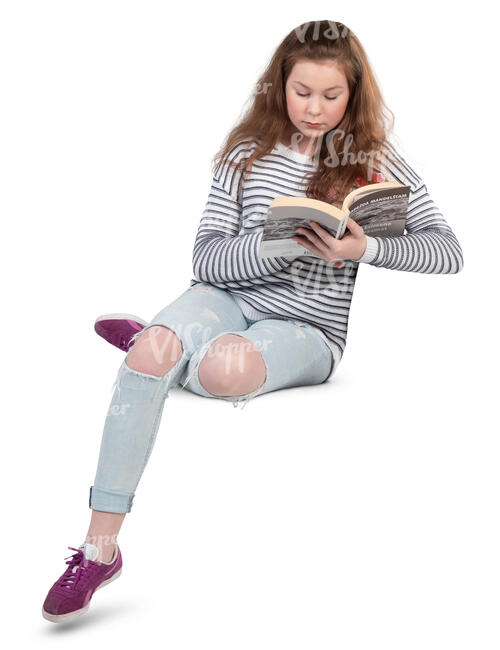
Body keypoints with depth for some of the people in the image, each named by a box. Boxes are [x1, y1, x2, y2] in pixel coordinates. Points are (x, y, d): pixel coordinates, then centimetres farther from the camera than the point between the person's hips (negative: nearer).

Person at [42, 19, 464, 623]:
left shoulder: (372, 159, 3)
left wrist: (364, 247, -21)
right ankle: (99, 546, -24)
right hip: (228, 296, 2)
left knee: (228, 365, -38)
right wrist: (283, 240, -20)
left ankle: (155, 345, -1)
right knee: (153, 351, -33)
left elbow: (448, 250, -4)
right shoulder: (247, 153, 6)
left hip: (309, 328, -1)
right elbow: (207, 259, -2)